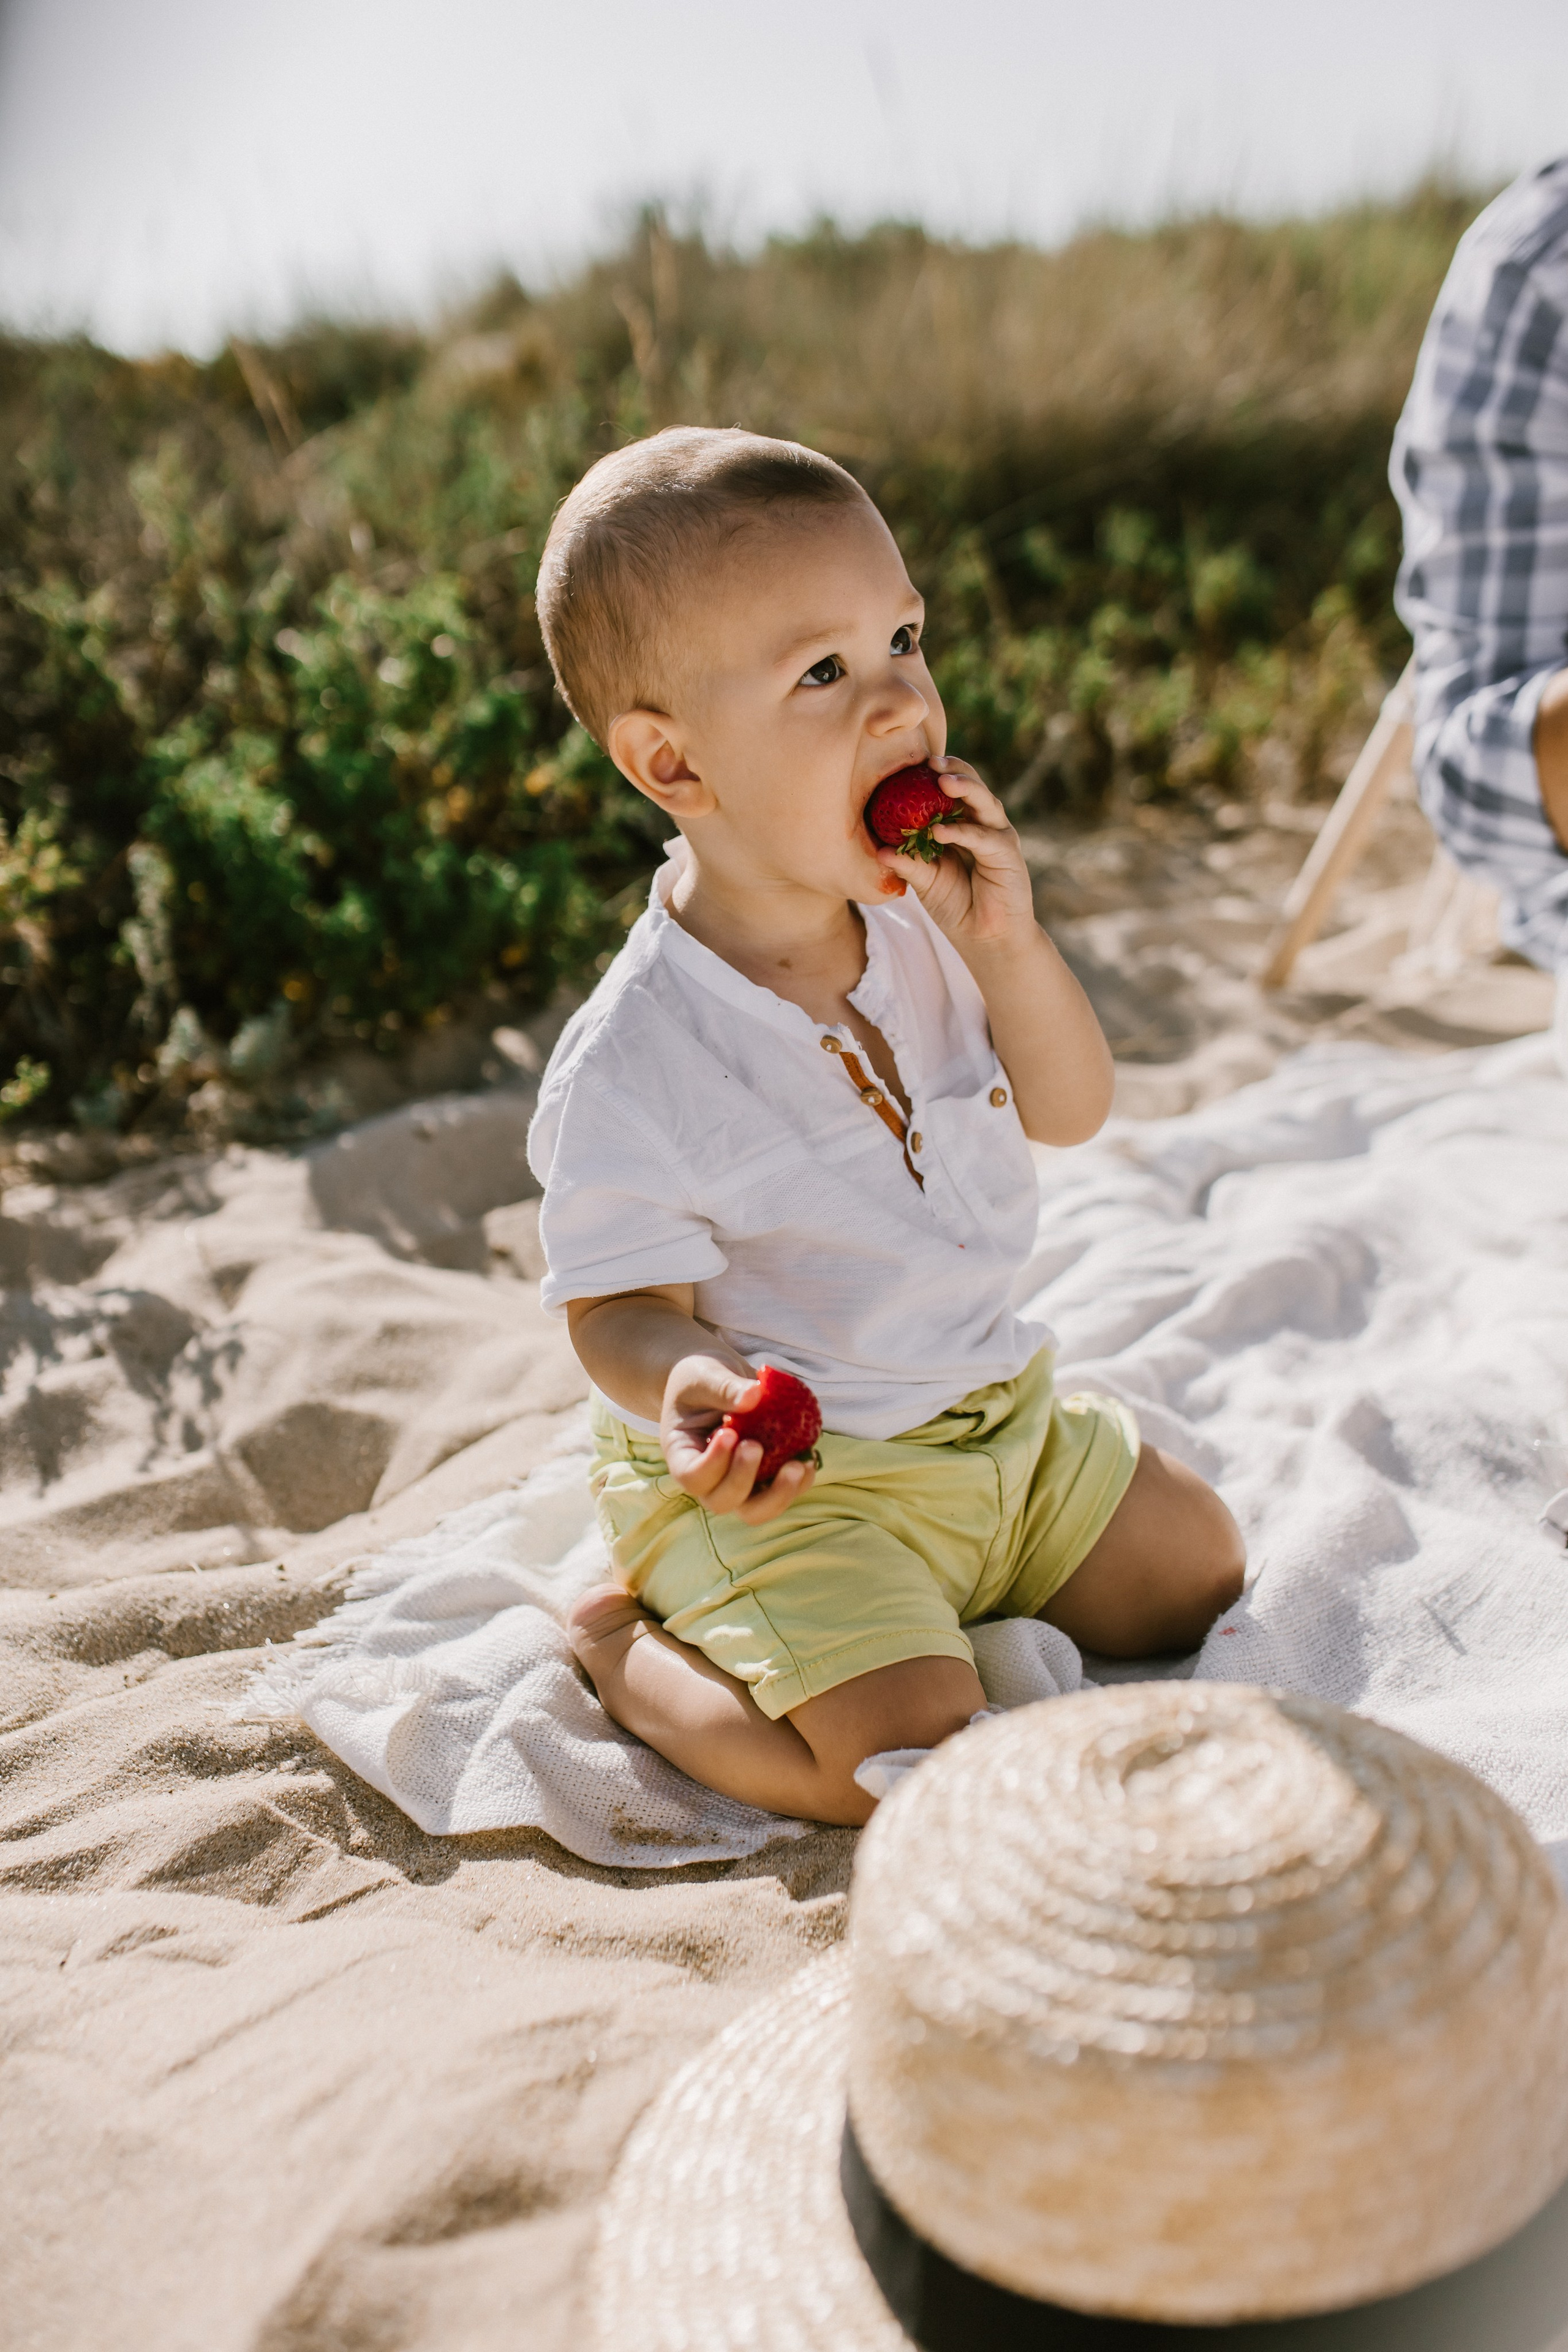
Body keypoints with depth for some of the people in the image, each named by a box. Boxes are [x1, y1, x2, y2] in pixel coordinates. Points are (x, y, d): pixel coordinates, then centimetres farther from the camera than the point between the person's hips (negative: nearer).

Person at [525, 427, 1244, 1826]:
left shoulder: (921, 924, -6)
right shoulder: (632, 1067, -26)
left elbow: (1070, 1115, 0)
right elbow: (622, 1305, -18)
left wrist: (1007, 945, -17)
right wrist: (685, 1386, -42)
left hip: (998, 1416, 7)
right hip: (790, 1483, -7)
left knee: (1199, 1570, 15)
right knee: (907, 1763, -20)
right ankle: (622, 1645, 3)